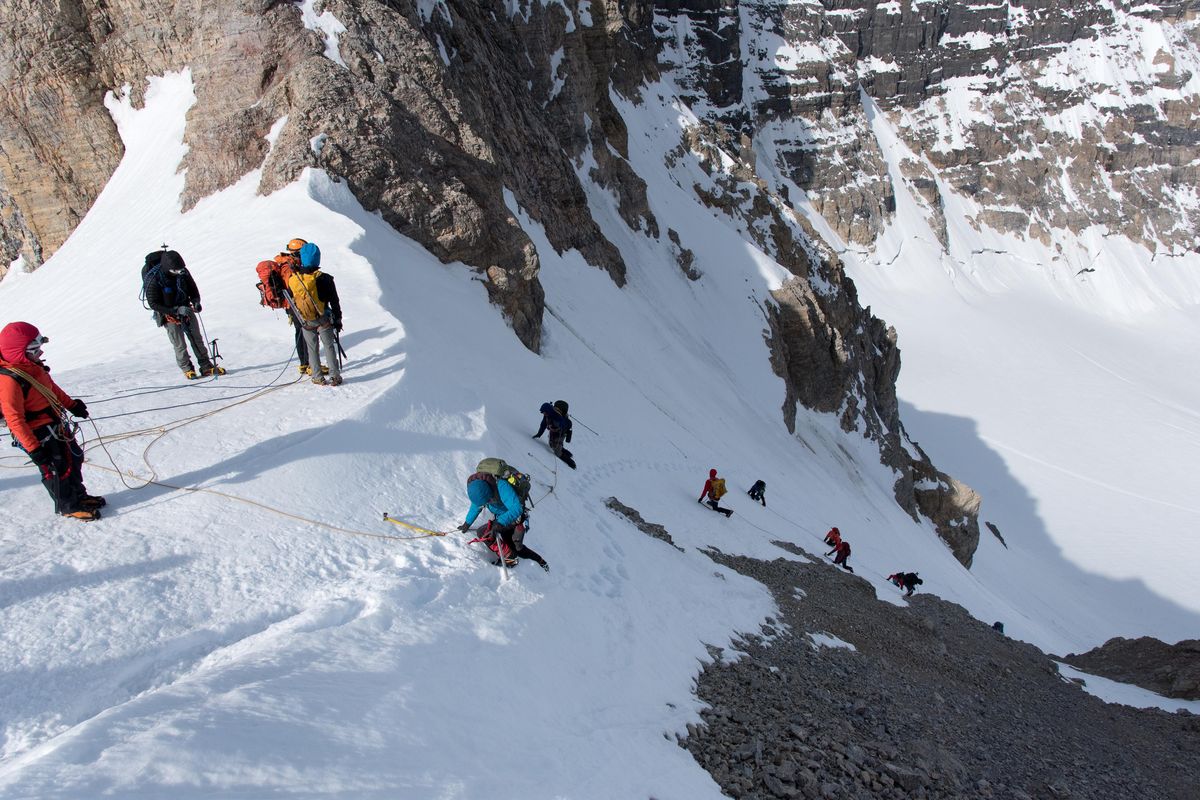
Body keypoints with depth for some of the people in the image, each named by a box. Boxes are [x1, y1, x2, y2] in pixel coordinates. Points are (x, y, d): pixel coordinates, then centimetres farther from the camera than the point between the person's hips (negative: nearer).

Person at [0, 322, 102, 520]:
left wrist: (71, 404, 24)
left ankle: (78, 495, 40)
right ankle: (67, 506, 25)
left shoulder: (32, 365, -2)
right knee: (57, 470, 5)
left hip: (57, 424, 9)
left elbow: (51, 387, 17)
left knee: (74, 458, 21)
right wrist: (33, 449, -26)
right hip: (39, 435, -9)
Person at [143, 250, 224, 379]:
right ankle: (187, 369, 13)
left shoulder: (182, 272, -10)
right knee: (180, 345, -4)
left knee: (197, 340, 9)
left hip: (186, 309, 5)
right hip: (169, 314, -4)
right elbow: (153, 304, -19)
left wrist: (196, 301, -14)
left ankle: (206, 366, 16)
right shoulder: (153, 280, -23)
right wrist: (176, 310, -26)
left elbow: (192, 288, 7)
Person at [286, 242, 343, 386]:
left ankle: (318, 378, 17)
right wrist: (338, 320, 3)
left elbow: (291, 303, 4)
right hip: (324, 321, -2)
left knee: (312, 349, 14)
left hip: (306, 323, 2)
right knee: (329, 347, 10)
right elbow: (335, 302, -9)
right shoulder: (324, 279, -16)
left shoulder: (292, 280, -9)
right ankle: (335, 377, 10)